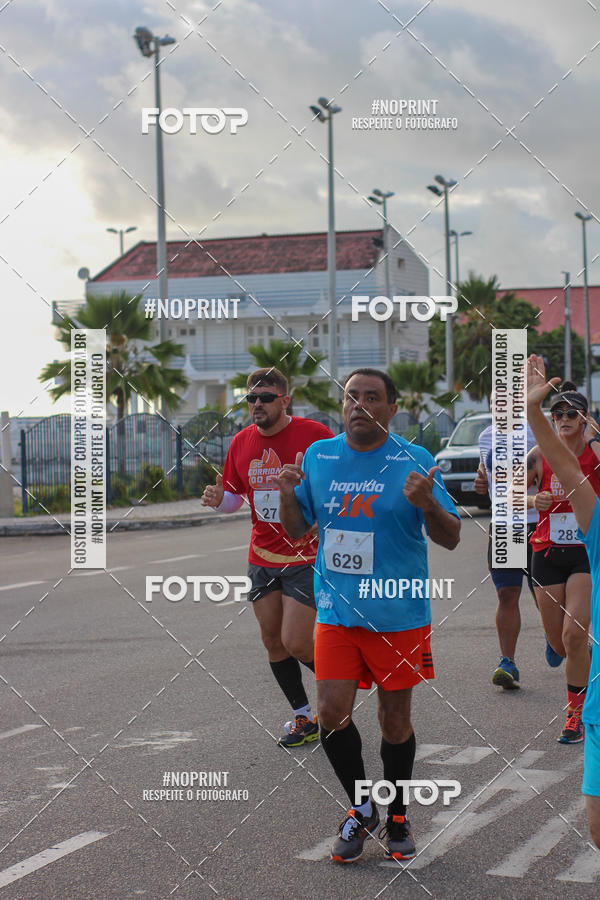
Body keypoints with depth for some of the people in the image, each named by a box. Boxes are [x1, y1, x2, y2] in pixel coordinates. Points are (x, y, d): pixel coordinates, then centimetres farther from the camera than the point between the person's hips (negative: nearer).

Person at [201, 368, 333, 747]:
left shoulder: (314, 434, -11)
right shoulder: (242, 442, 4)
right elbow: (234, 496, 16)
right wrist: (219, 499, -7)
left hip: (306, 556, -6)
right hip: (262, 557, 6)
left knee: (295, 642, -11)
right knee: (272, 640, 8)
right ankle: (304, 718, 23)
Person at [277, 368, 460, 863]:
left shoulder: (415, 460, -6)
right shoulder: (318, 456, 3)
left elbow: (451, 538, -5)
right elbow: (297, 529, 12)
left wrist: (427, 505, -25)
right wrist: (288, 496, -8)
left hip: (399, 613, -2)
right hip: (336, 612, 2)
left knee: (395, 720, 7)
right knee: (332, 713, -6)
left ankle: (397, 817, 28)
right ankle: (361, 810, 17)